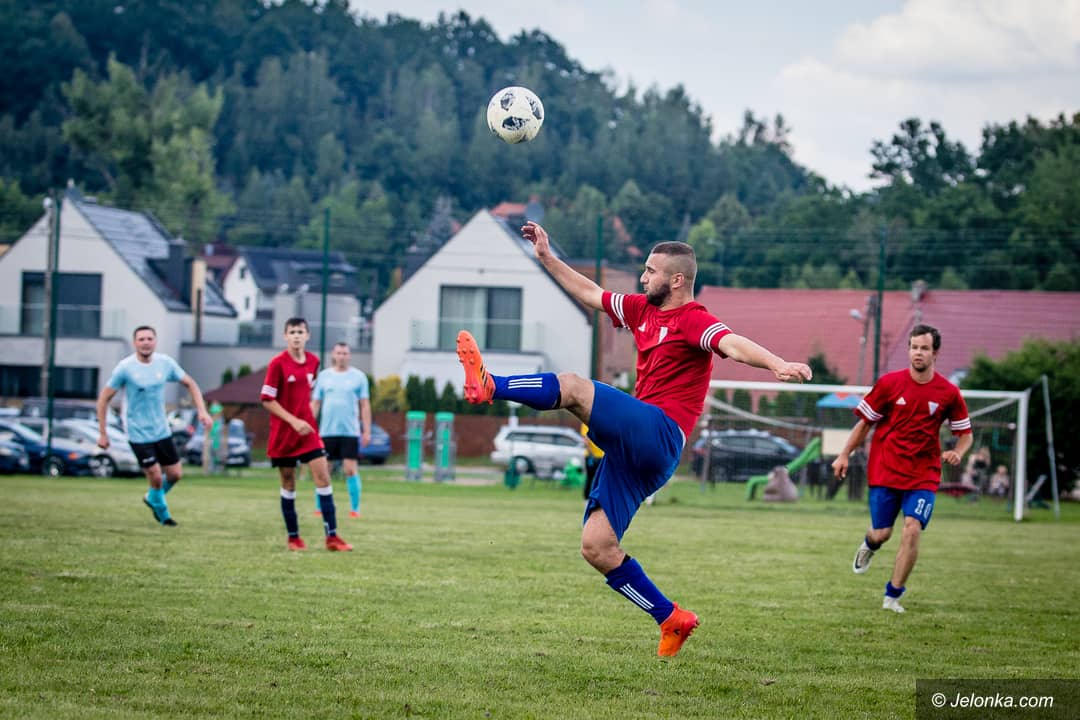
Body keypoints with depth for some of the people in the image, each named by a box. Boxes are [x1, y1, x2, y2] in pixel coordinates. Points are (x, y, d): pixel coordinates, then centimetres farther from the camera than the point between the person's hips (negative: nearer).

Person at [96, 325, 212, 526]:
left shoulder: (165, 363, -3)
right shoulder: (125, 368, -15)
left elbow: (190, 384, 10)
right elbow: (103, 399, -8)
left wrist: (202, 410, -3)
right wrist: (102, 433, -8)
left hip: (162, 430, 5)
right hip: (138, 433, -5)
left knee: (175, 474, 7)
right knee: (155, 477, -6)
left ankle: (152, 498, 37)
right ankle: (163, 514, 21)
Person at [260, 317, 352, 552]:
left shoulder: (313, 361, 4)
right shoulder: (278, 363, -11)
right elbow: (267, 400, -11)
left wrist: (307, 419, 13)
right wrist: (294, 421, -18)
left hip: (307, 430, 4)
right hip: (283, 433, -4)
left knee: (323, 477, -6)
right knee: (288, 484, 4)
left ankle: (332, 536, -5)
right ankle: (293, 537, 16)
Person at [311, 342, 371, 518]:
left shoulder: (358, 377, 4)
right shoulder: (324, 376, 9)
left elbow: (365, 405, 5)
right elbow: (315, 403, 11)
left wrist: (367, 431, -1)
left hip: (350, 431, -2)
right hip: (327, 431, 2)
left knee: (350, 470, -7)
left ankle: (355, 509, -2)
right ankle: (319, 508, 13)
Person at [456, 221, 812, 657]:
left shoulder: (693, 321, -6)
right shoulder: (642, 310, 20)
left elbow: (733, 345, -24)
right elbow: (591, 294, 34)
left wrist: (777, 364, -43)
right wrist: (547, 259, 33)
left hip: (657, 434, -9)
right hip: (632, 449, 9)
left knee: (573, 387, -23)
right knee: (596, 548, 2)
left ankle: (489, 386, -12)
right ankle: (671, 620, 5)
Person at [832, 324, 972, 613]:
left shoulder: (949, 393, -2)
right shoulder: (890, 383, -3)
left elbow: (965, 433, 9)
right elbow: (865, 422, 7)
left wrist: (957, 453, -12)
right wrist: (844, 455, 5)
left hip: (923, 474, 0)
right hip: (885, 470, 0)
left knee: (912, 530, -16)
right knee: (881, 533, 1)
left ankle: (893, 596, -3)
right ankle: (869, 546, 42)